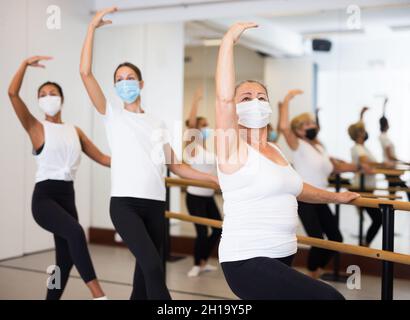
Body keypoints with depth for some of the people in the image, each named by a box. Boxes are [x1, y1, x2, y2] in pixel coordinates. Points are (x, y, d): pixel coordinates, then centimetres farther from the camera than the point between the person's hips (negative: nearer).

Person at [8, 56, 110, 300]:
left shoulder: (75, 131, 14)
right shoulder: (36, 128, 1)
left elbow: (102, 158, 14)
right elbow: (13, 93, -11)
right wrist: (26, 64, -11)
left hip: (68, 196, 6)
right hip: (44, 197, -6)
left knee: (65, 260, 9)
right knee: (75, 232, -33)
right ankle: (98, 295, -33)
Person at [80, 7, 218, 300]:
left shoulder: (157, 124, 16)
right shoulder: (112, 114, 5)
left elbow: (175, 166, 16)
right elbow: (85, 72, -6)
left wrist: (213, 178, 9)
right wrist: (93, 27, -6)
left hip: (155, 204, 5)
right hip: (125, 203, -4)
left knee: (145, 273, 8)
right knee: (153, 267, -21)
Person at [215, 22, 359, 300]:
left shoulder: (274, 150, 14)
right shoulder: (233, 148, -9)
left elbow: (292, 186, 31)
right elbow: (224, 97, -26)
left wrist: (336, 197, 43)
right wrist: (229, 39, -25)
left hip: (282, 257, 9)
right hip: (248, 262, -9)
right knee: (330, 297, -19)